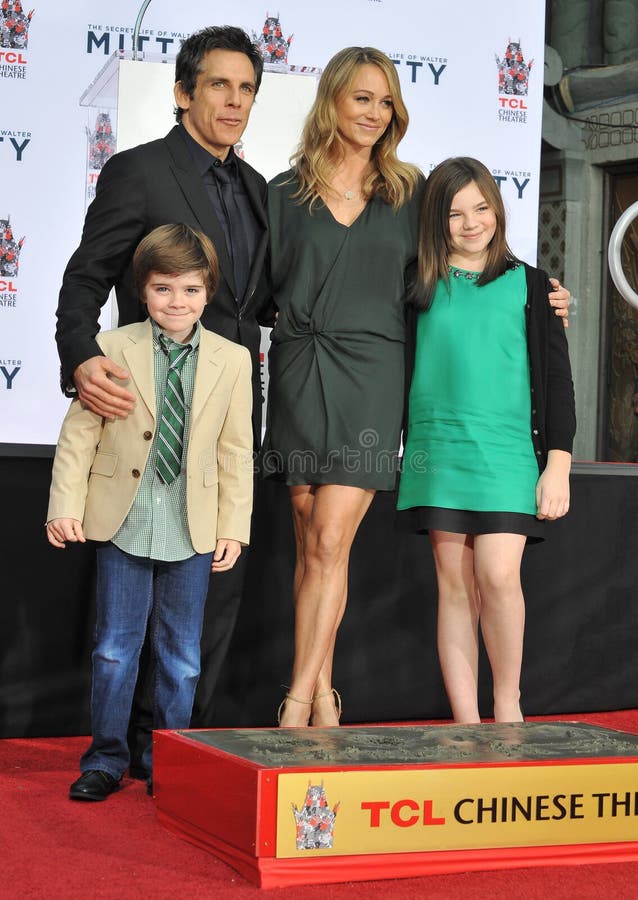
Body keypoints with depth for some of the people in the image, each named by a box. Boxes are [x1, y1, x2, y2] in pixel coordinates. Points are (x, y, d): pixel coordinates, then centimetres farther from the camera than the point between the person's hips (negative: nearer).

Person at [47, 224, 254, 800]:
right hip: (123, 525, -1)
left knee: (181, 654, 9)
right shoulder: (113, 349, -2)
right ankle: (106, 759, 18)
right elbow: (79, 433, 0)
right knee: (115, 647, 5)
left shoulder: (233, 360, 2)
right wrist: (66, 506, -7)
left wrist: (234, 527, 1)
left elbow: (236, 451, 3)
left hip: (193, 531, 1)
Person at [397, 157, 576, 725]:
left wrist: (558, 464, 1)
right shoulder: (420, 288, 9)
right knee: (455, 584, 1)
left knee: (498, 576, -14)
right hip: (438, 449, 2)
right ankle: (466, 721, 6)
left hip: (507, 451, -1)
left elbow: (556, 379, 7)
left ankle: (508, 708, 4)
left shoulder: (529, 285, 7)